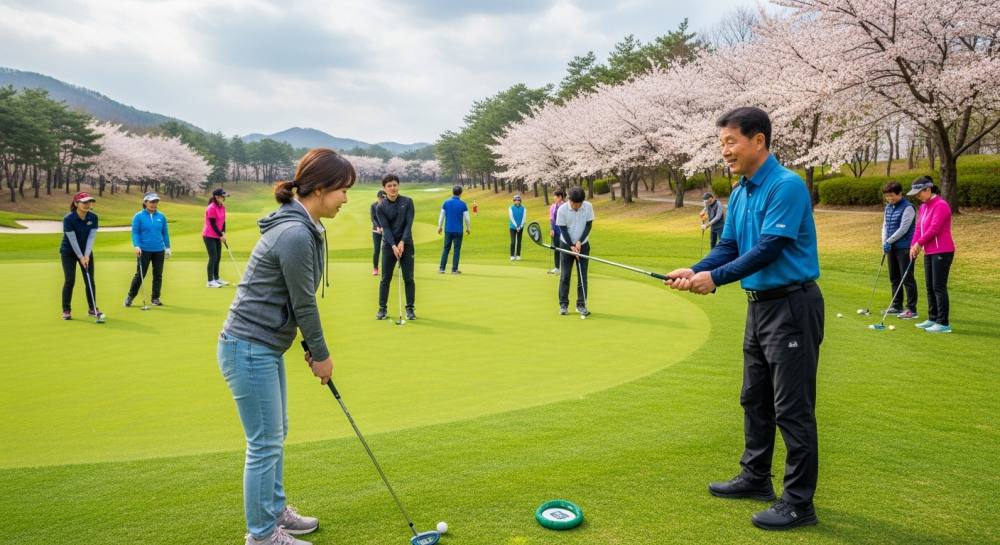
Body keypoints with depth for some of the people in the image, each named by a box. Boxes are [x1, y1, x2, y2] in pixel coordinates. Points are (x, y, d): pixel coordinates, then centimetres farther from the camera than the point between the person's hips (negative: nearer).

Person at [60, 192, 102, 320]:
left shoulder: (93, 217, -10)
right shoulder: (68, 219, -22)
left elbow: (91, 237, -11)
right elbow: (73, 240, -20)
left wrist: (86, 255, -16)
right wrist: (80, 257, -19)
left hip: (86, 251, 4)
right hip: (69, 252, -4)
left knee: (90, 280, 2)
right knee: (70, 280, -8)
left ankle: (92, 308, 12)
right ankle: (66, 310, 2)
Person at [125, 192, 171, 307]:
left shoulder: (161, 216, 5)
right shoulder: (139, 216, -3)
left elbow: (165, 233, 11)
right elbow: (135, 232, -4)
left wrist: (167, 247, 10)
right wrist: (136, 246, -17)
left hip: (159, 250, 3)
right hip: (144, 250, -3)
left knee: (158, 275, 7)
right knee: (140, 274, 0)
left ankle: (155, 298, 17)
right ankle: (130, 296, 15)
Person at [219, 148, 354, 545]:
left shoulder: (303, 227, 8)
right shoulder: (295, 234, -23)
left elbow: (300, 299, 14)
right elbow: (303, 303, -17)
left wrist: (314, 349, 14)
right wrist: (321, 354, -4)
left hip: (264, 347, 10)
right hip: (250, 348, -10)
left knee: (275, 435, 21)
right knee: (265, 444, 2)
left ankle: (275, 511, 37)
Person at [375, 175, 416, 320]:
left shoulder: (407, 202, -1)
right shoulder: (380, 207, -2)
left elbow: (409, 223, -7)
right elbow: (386, 228, -9)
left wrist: (402, 242, -17)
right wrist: (394, 246, -20)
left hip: (406, 244, 0)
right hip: (389, 245, 0)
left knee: (408, 278, 0)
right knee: (385, 278, 3)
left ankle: (410, 308, 8)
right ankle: (382, 308, 12)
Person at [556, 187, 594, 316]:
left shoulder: (588, 207, -12)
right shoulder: (562, 210, -16)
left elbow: (589, 225, -6)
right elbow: (563, 229, -11)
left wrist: (579, 242, -14)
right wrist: (571, 246, -15)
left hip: (583, 245, 1)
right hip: (567, 245, -1)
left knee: (582, 276, 0)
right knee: (565, 276, 1)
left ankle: (581, 305, 6)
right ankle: (563, 304, 10)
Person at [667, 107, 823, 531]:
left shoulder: (787, 186, -17)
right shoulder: (740, 193, 11)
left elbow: (769, 248, -22)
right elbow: (728, 247, 11)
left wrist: (716, 278, -20)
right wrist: (695, 271, -7)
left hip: (791, 305, -9)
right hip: (760, 304, 9)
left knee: (792, 408, -2)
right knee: (755, 399, 18)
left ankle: (799, 502, 9)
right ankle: (756, 478, 32)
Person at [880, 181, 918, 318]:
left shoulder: (907, 208, -13)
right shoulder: (888, 207, 11)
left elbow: (903, 229, -17)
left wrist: (889, 241, -13)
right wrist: (885, 243, -2)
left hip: (904, 248, -8)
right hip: (892, 247, 8)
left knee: (907, 279, -6)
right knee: (894, 278, 14)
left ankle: (911, 309, -1)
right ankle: (897, 306, 24)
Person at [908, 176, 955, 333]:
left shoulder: (940, 205, -15)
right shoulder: (923, 206, 13)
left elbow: (934, 229, -20)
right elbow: (919, 227, 11)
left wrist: (919, 243, -10)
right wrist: (914, 245, -1)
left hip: (942, 252, -9)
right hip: (929, 252, 9)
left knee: (939, 287, -8)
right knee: (930, 287, 12)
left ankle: (944, 323, -5)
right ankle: (932, 319, 21)